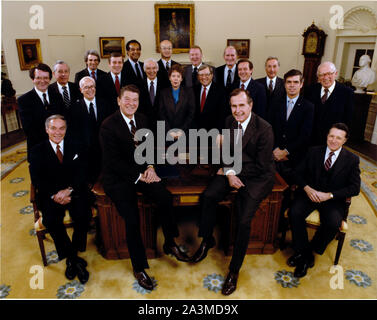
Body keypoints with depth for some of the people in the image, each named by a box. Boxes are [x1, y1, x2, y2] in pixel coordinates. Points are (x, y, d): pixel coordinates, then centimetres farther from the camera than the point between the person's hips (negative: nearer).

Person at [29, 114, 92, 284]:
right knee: (51, 220, -28)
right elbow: (36, 180, -1)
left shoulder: (76, 147, 10)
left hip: (75, 192, 0)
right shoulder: (37, 151, 8)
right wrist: (54, 195, -17)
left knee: (83, 215, -27)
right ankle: (73, 258, -10)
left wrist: (68, 190, -17)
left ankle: (72, 259, -7)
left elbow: (82, 173, 0)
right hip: (50, 196, 0)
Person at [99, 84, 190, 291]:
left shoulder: (142, 120, 7)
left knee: (166, 198, -18)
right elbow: (114, 161, -15)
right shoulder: (108, 126, -12)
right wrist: (139, 176, -17)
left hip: (142, 172, 5)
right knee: (132, 219, -20)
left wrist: (150, 167, -5)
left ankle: (170, 244, 7)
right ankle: (138, 267, 4)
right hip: (118, 178, -5)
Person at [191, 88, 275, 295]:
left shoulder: (264, 129, -18)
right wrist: (229, 173, -8)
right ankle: (207, 240, 9)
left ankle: (234, 271, 5)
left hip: (257, 177, -5)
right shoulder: (229, 121, 2)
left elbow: (261, 166, -16)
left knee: (244, 220, -18)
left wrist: (231, 171, -10)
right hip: (233, 170, 6)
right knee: (208, 196, -18)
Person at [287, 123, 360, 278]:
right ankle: (303, 253, -8)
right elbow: (298, 173, 6)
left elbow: (355, 188, -2)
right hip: (310, 193, 1)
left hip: (333, 200, -1)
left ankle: (309, 251, -4)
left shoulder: (352, 159, 1)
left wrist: (329, 195, -15)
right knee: (294, 213, -27)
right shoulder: (313, 151, 5)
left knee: (333, 223, -30)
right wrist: (307, 188, -14)